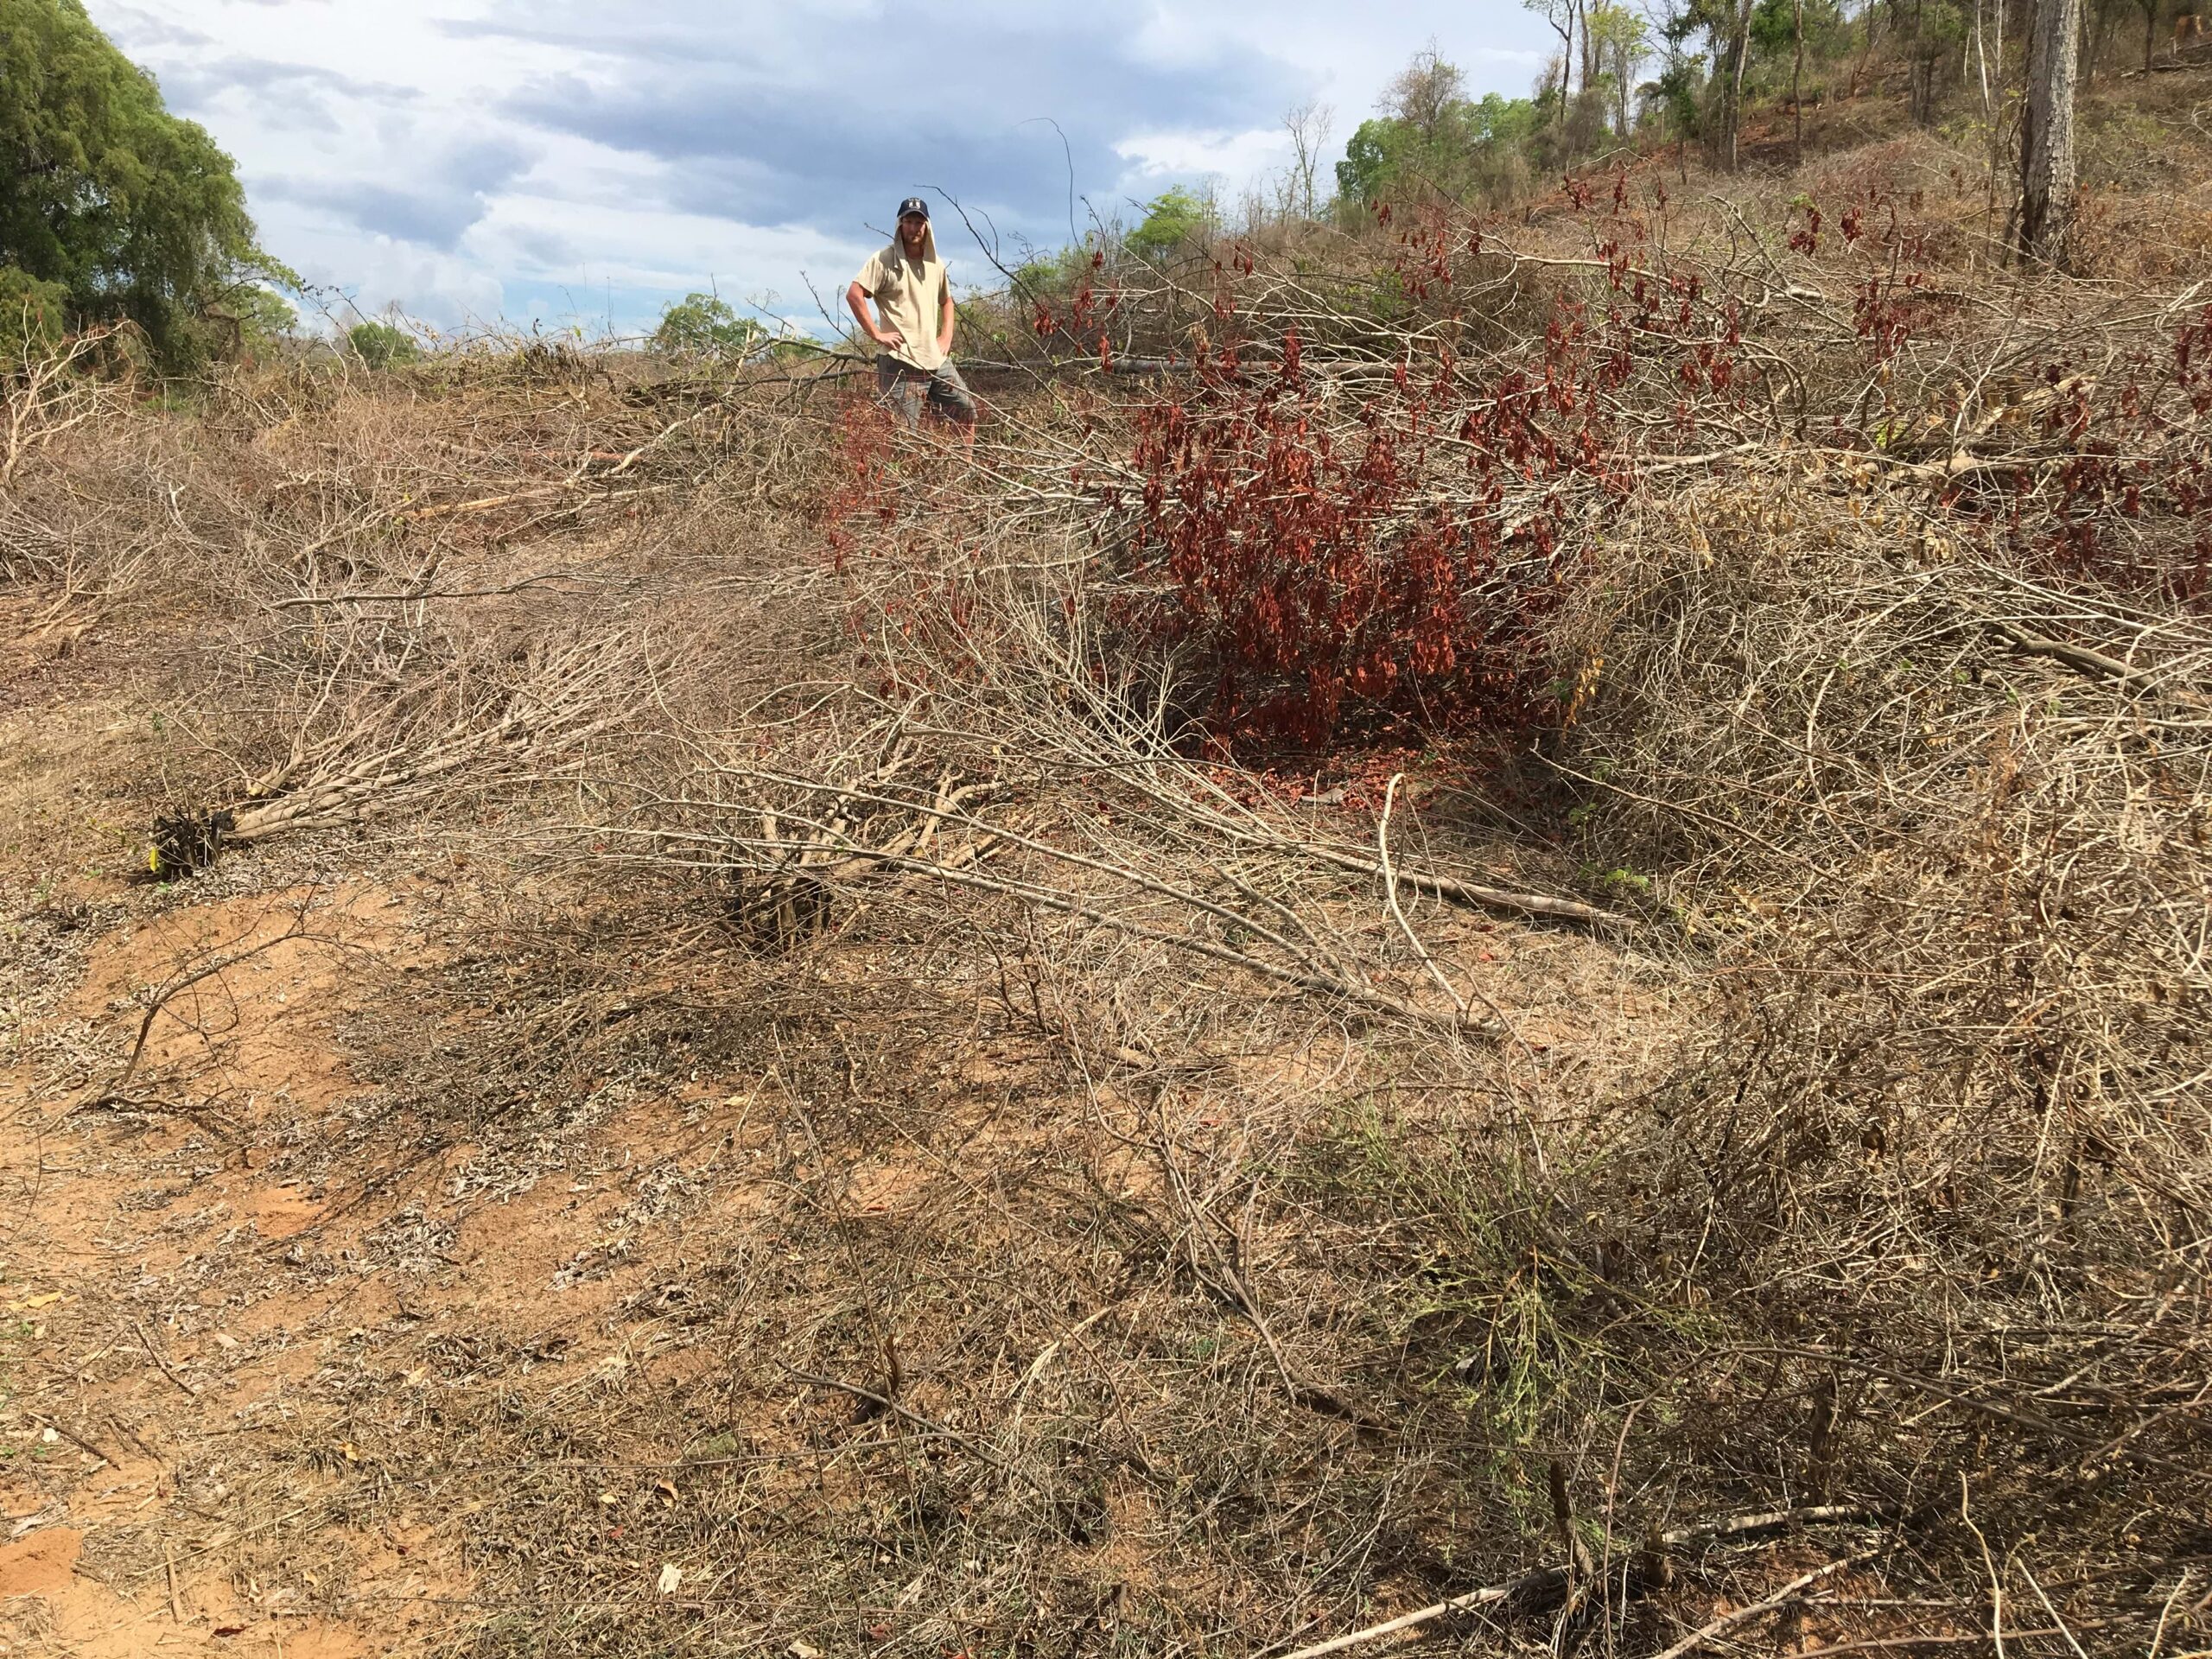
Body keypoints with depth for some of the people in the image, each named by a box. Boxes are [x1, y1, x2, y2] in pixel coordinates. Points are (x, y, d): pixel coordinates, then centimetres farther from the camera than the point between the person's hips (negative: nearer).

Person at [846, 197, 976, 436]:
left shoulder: (936, 264, 13)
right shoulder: (885, 259, -7)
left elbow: (946, 300, 30)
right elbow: (854, 294, -15)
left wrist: (946, 336, 15)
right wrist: (877, 334, -16)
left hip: (936, 359, 7)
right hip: (900, 362, -7)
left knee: (966, 410, 11)